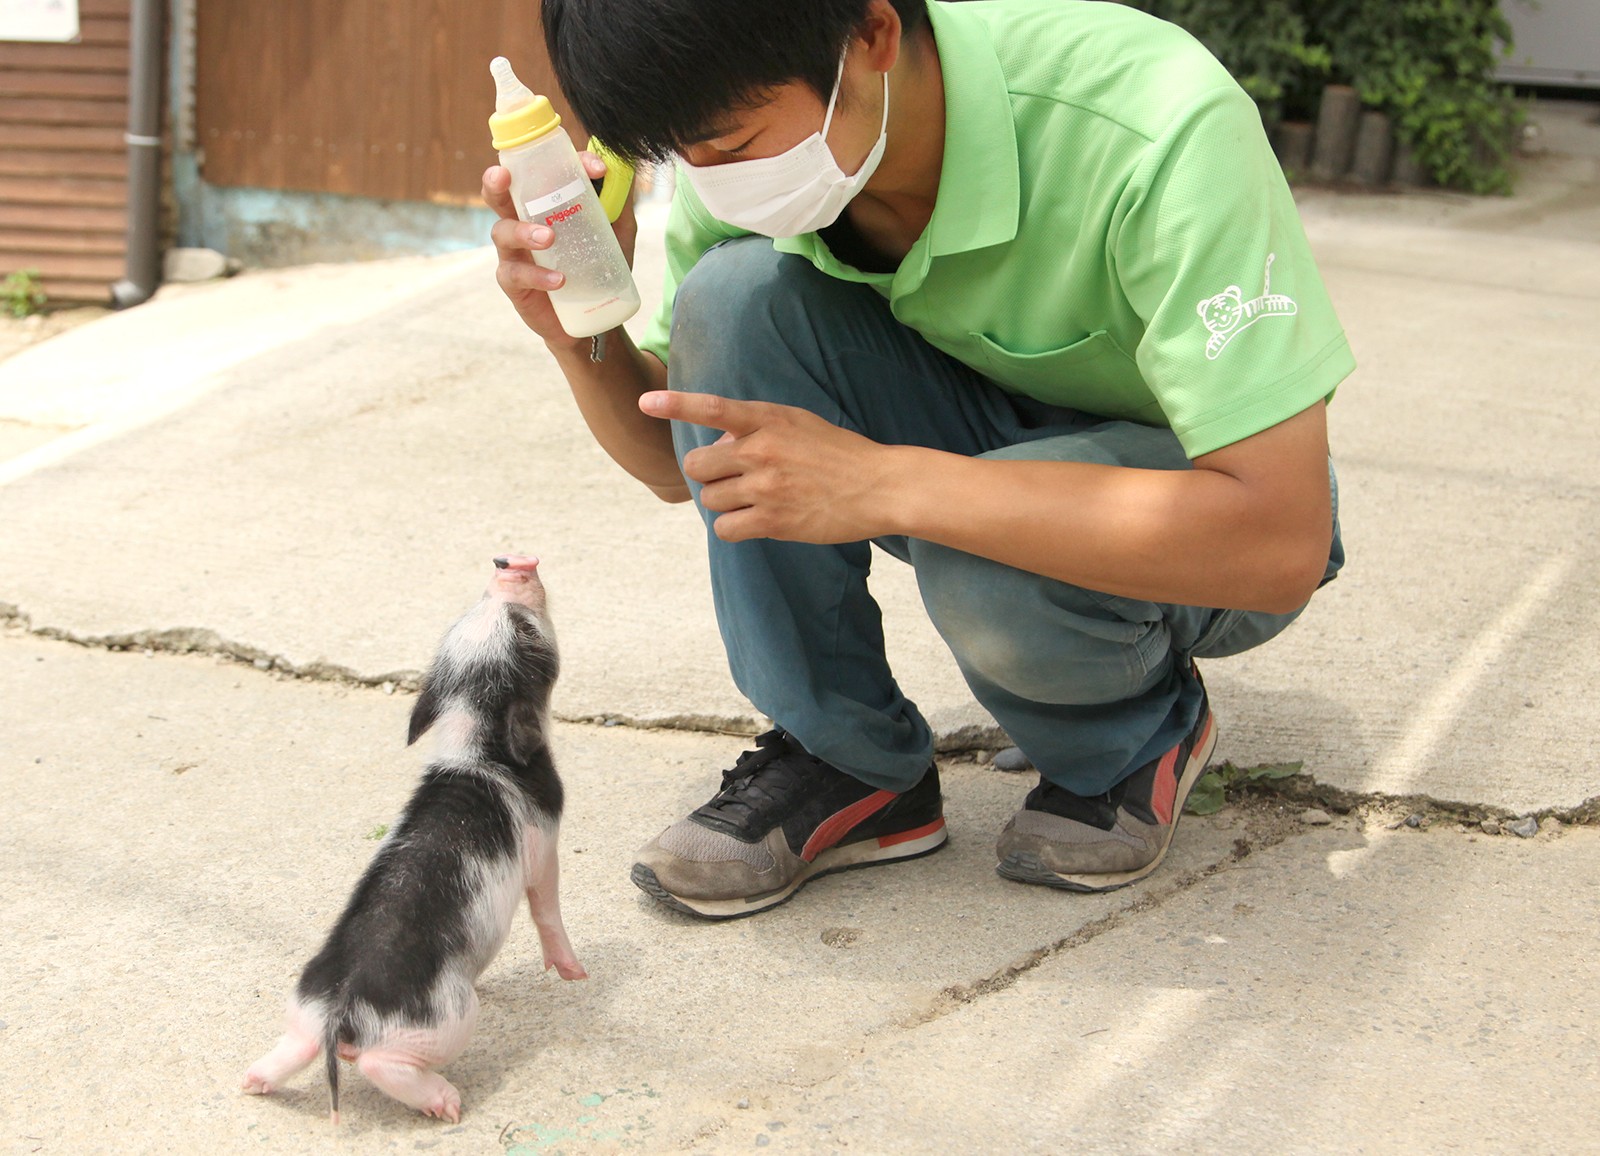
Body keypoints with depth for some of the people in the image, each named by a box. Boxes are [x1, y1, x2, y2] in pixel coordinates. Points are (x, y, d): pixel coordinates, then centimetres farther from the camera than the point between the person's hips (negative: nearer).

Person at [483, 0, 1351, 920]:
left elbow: (1282, 543, -38)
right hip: (983, 445, 5)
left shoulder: (1160, 128, -33)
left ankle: (1137, 738, -2)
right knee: (733, 295, -22)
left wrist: (884, 483, -41)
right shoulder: (739, 137, -16)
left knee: (984, 566, -37)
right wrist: (579, 333, -24)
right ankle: (851, 768, -10)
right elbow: (678, 463, -1)